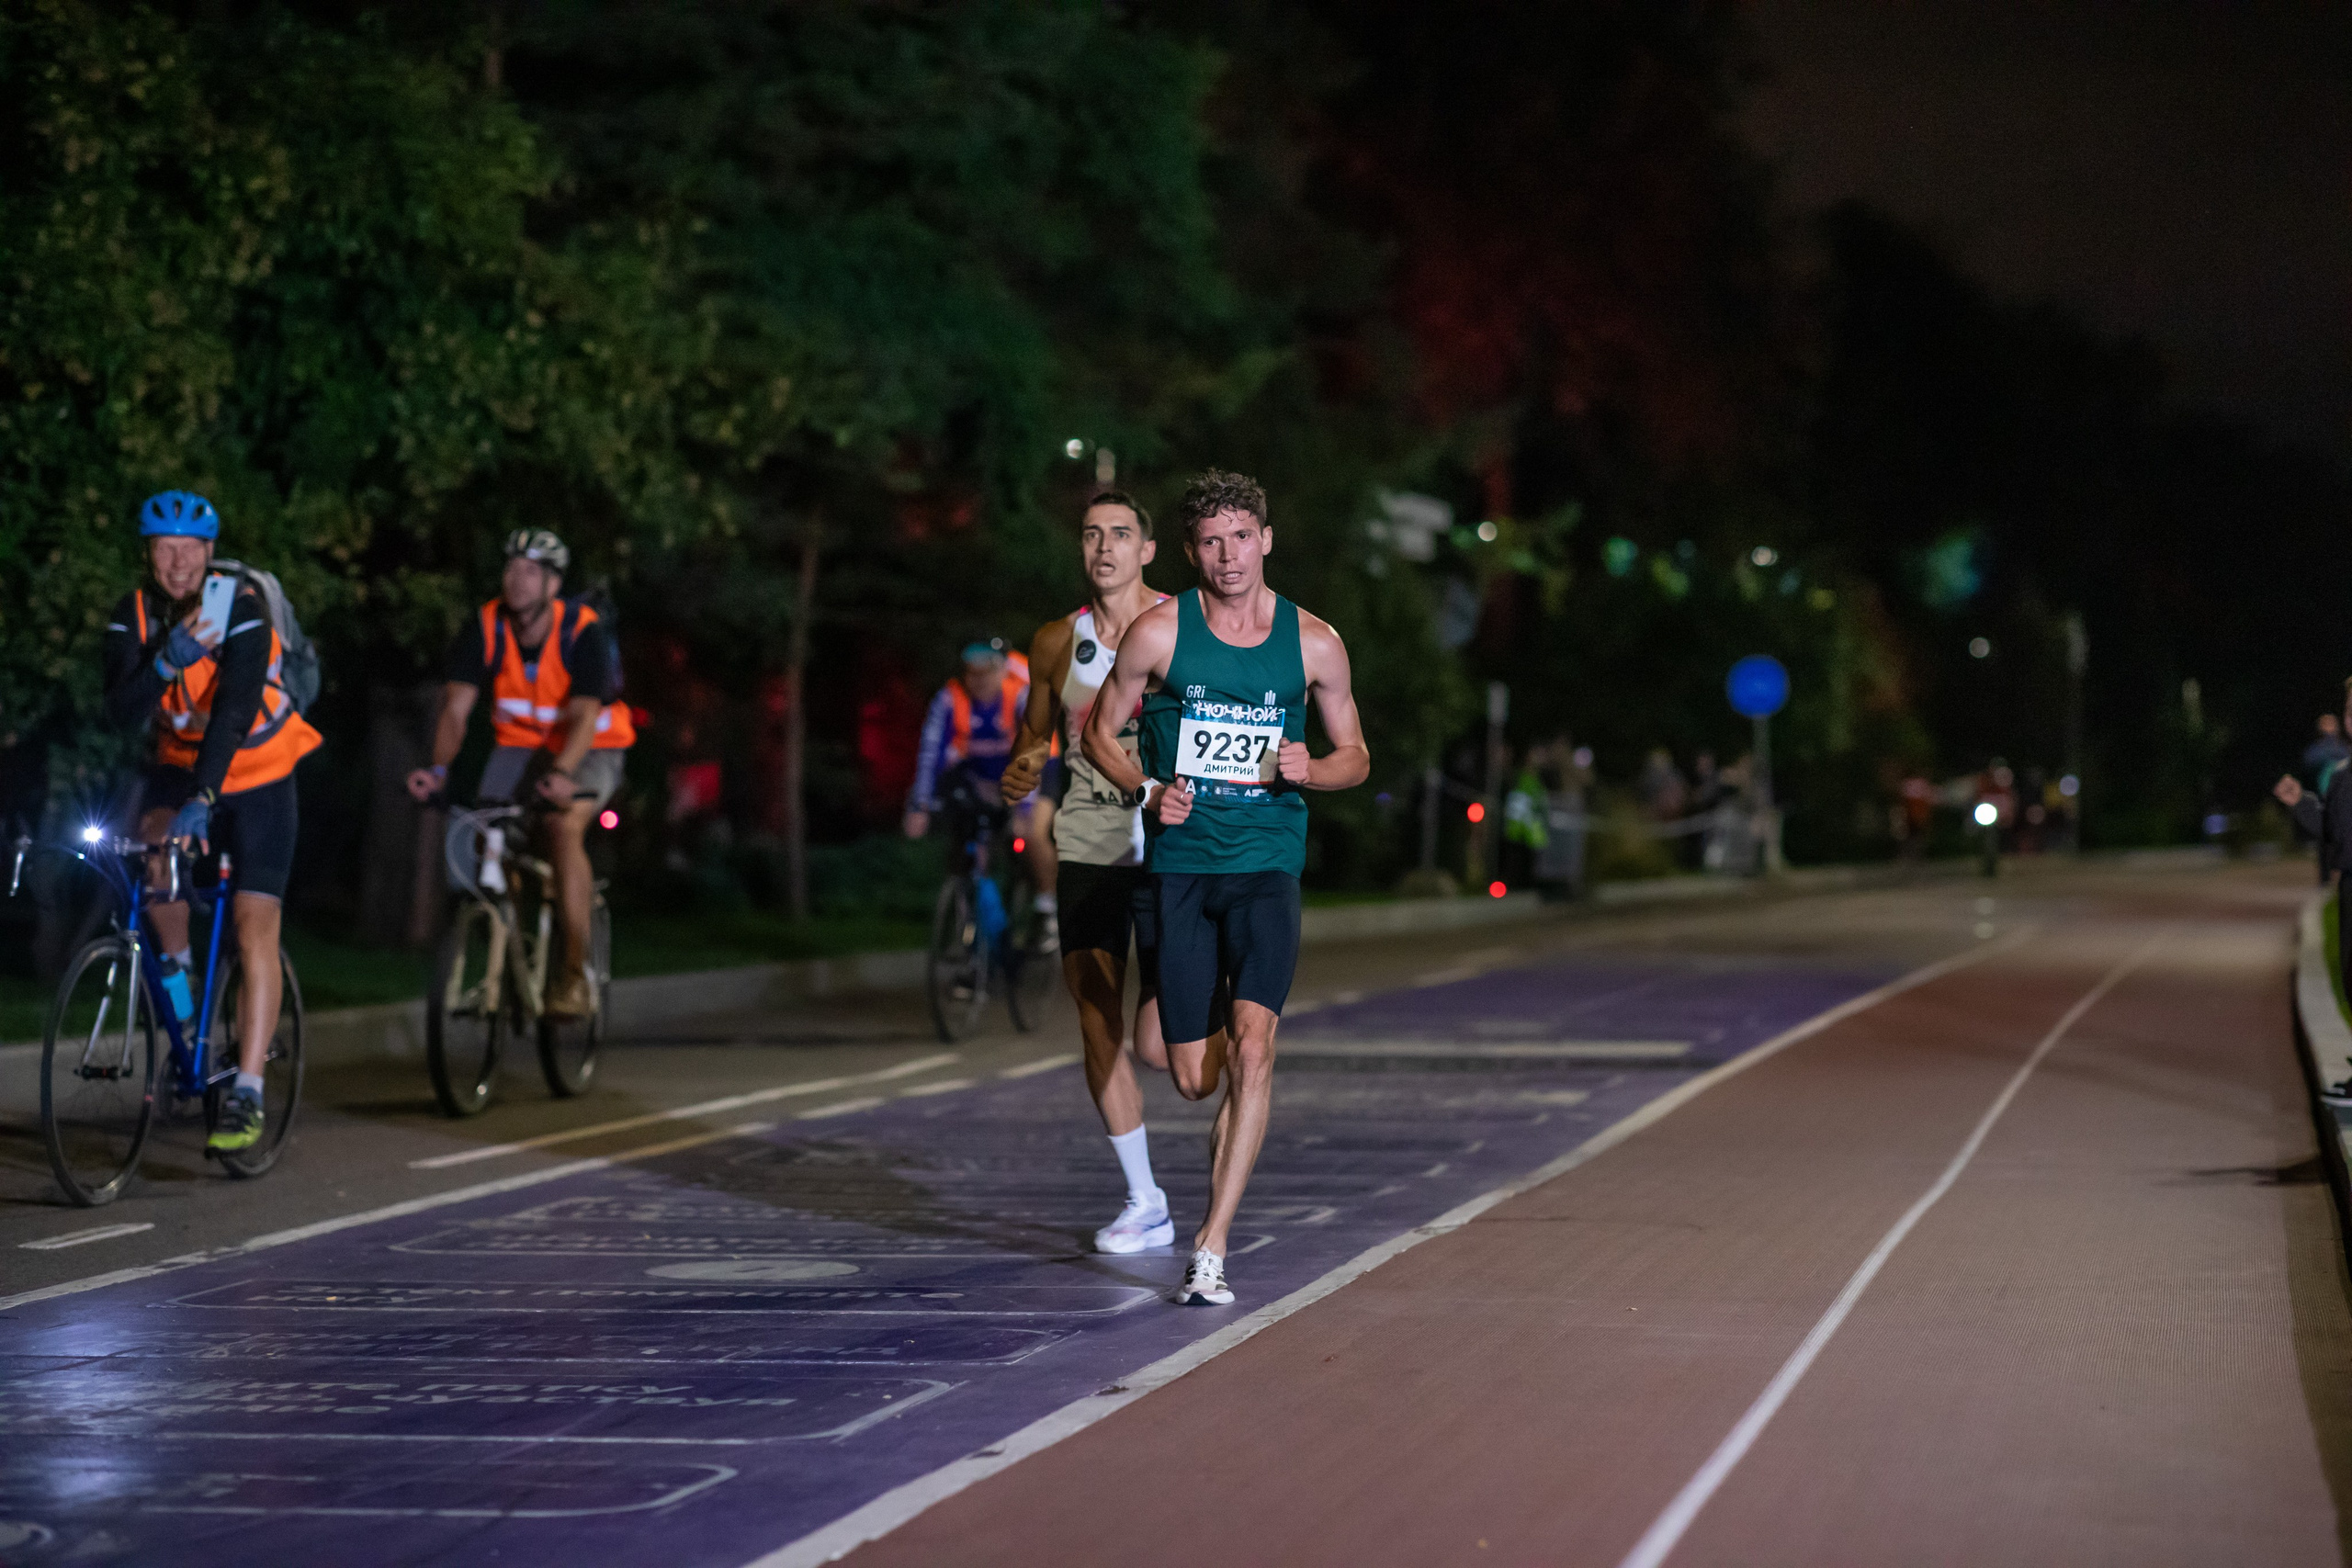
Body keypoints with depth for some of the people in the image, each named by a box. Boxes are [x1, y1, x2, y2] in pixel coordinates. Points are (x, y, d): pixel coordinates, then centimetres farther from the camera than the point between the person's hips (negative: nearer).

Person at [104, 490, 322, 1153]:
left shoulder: (242, 611, -23)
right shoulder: (134, 615, -10)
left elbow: (234, 710, -34)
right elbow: (124, 712, -21)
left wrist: (201, 800, -45)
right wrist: (168, 659, -39)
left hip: (257, 775, -3)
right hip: (180, 763, 3)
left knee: (255, 930, -11)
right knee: (154, 838, -31)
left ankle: (247, 1094, -10)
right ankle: (175, 964, -5)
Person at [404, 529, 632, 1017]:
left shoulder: (583, 632, -23)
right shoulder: (485, 628, -14)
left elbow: (584, 716, -33)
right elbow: (457, 706, -20)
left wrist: (562, 773, -51)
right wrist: (439, 768, -37)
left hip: (589, 747, -4)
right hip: (520, 743, 4)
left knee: (564, 825, -31)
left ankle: (576, 974, -25)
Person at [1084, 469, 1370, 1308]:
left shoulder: (1313, 642, 2)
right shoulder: (1159, 632, -1)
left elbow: (1356, 756, 12)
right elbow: (1100, 733, 9)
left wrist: (1309, 770, -10)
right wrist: (1149, 790, -9)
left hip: (1267, 866, -1)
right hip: (1179, 864, 1)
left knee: (1251, 1045, -20)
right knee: (1194, 1077, 2)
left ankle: (1210, 1249, -16)